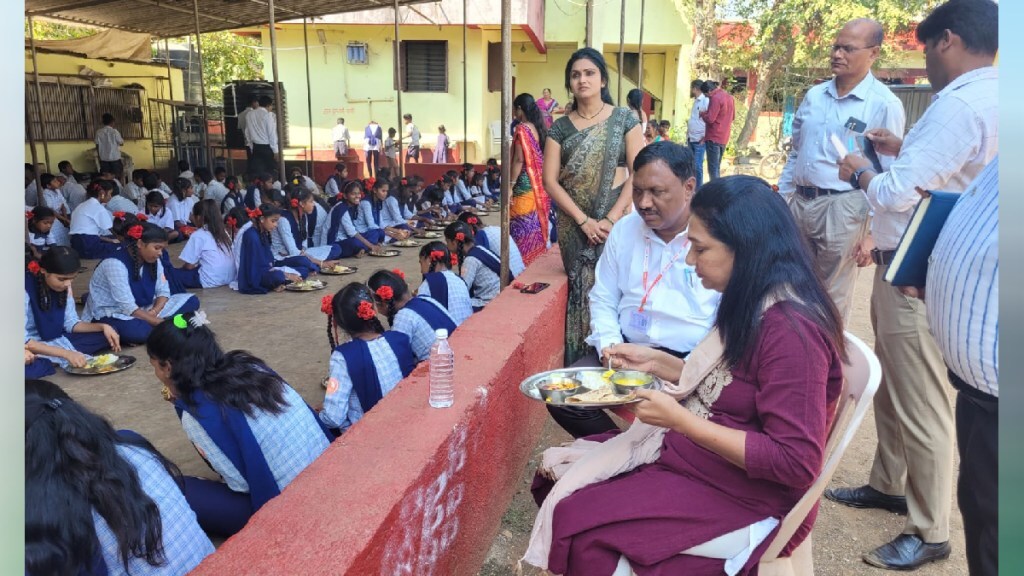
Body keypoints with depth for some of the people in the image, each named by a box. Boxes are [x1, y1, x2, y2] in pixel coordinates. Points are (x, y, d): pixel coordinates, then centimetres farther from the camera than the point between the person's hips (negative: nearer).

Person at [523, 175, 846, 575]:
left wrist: (679, 419, -25)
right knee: (558, 470, 5)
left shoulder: (790, 329, -26)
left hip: (739, 500, -9)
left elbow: (795, 462, -27)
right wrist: (657, 362, 5)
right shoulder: (754, 305, 4)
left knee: (580, 523, -16)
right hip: (696, 453, 9)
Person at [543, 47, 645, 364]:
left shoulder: (624, 120, 1)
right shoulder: (560, 128, 6)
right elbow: (550, 181, -1)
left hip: (615, 220, -1)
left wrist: (610, 219, -13)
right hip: (574, 224, 2)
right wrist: (584, 221, -12)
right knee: (580, 291, 0)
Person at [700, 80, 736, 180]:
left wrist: (702, 113, -1)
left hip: (713, 138, -9)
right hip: (724, 138, 9)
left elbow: (710, 119, -19)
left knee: (713, 168, -6)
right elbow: (733, 117, 22)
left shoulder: (715, 98, -15)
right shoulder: (729, 96, 13)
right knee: (717, 167, 15)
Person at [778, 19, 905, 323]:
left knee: (833, 297, 6)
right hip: (799, 203, 6)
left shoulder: (885, 104, -8)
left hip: (841, 208, -5)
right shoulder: (814, 95, 9)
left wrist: (873, 230, -12)